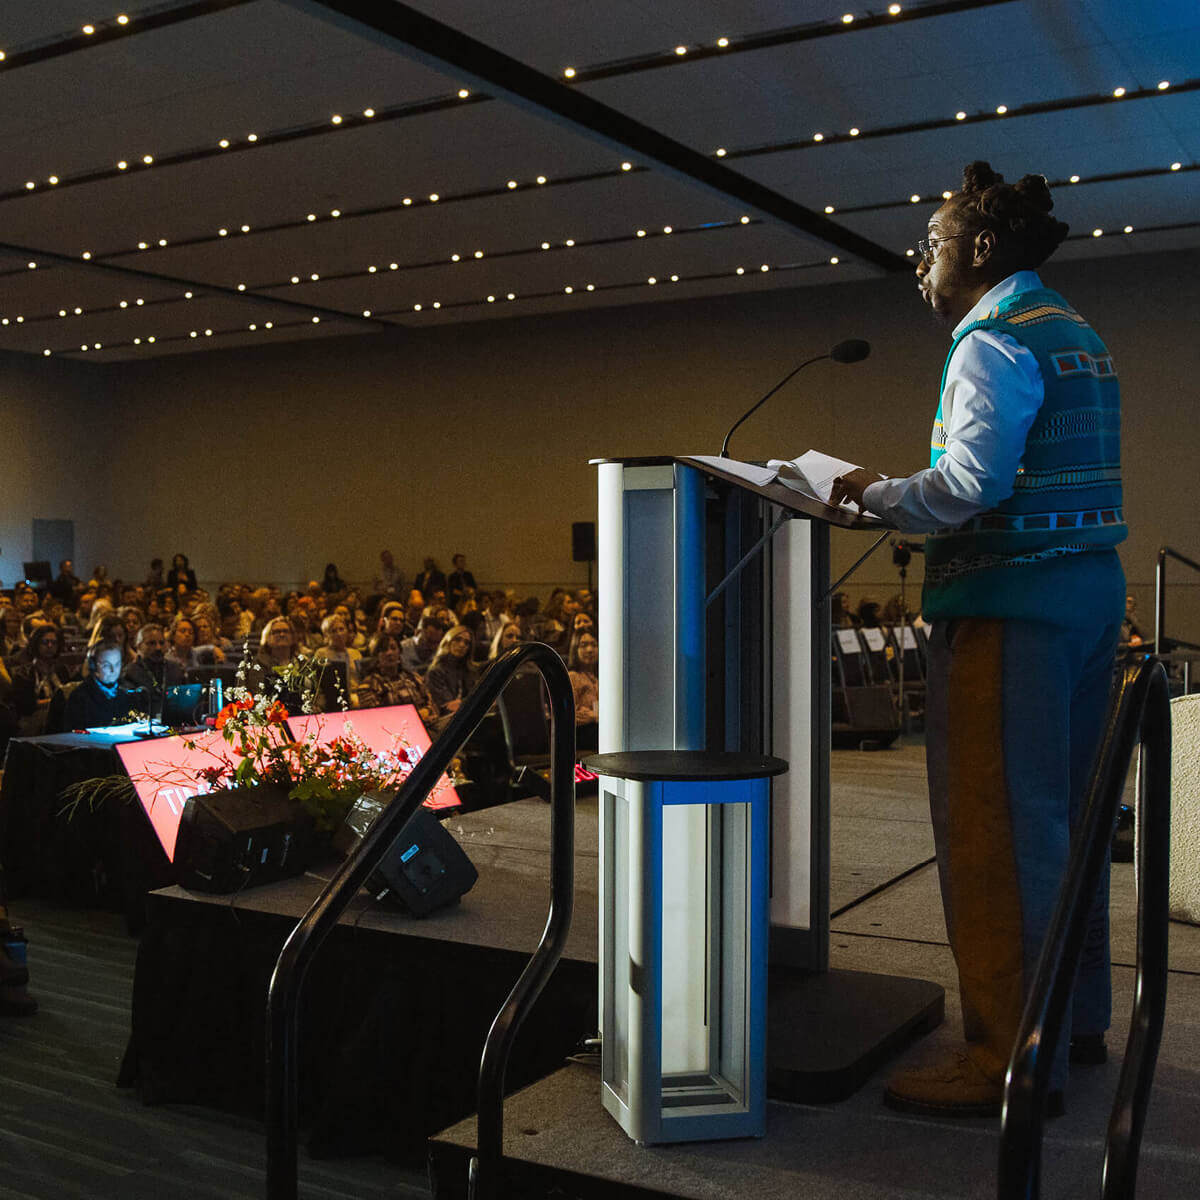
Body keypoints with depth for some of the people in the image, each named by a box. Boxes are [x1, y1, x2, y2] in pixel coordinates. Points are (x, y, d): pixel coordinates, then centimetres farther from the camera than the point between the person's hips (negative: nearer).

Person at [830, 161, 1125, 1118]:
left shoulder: (995, 340, -11)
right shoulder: (1075, 334, 20)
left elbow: (973, 481, -22)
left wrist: (876, 495, -8)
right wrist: (908, 503, 16)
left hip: (1013, 600, -10)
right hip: (1090, 585, 10)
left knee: (998, 829, -7)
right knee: (1062, 813, 16)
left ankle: (1013, 1058, -1)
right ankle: (1077, 1018, 27)